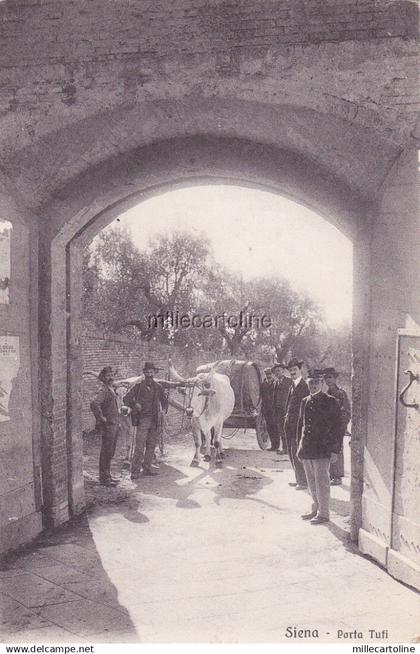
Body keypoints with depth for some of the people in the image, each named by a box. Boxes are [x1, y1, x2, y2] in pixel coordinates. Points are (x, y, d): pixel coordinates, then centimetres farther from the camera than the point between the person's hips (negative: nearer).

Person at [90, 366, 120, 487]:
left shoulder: (111, 389, 14)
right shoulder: (103, 390, -16)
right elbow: (94, 404, -34)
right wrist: (101, 417, -24)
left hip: (114, 425, 9)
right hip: (107, 426, -9)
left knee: (110, 452, 16)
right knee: (106, 453, -3)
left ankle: (107, 475, 26)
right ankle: (104, 478, 5)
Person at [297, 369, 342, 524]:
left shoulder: (330, 402, -6)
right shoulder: (305, 402, 11)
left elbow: (336, 427, -7)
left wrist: (334, 450, -10)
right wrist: (300, 447, 14)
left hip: (322, 450, -6)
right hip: (306, 450, 6)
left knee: (321, 482, 1)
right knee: (312, 482, 16)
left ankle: (323, 514, 13)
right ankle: (315, 509, 31)